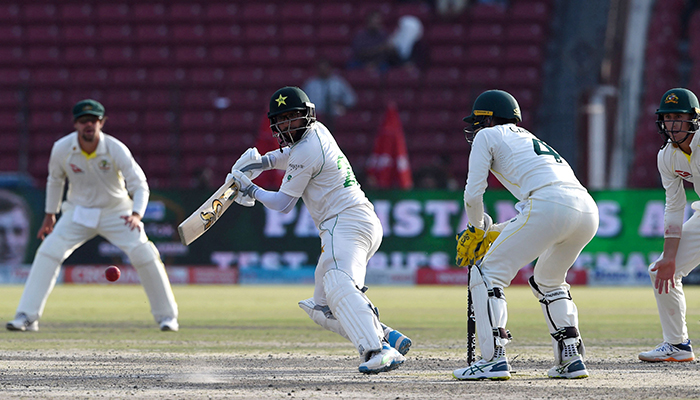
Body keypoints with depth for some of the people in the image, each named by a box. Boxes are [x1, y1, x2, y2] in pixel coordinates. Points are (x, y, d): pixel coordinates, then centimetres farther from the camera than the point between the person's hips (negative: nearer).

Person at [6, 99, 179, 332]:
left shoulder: (116, 150, -22)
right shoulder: (61, 149, -16)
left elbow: (139, 186, -19)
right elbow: (55, 180, 5)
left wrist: (136, 215, -37)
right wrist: (50, 215, 9)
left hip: (116, 212, -1)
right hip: (78, 212, 2)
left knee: (144, 256, -16)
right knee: (48, 253, -16)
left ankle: (167, 315, 2)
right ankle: (27, 317, -11)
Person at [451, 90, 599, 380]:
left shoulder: (488, 136, 16)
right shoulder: (530, 140, 37)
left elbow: (473, 194, 9)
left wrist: (479, 228, 27)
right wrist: (494, 231, 35)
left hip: (551, 203, -8)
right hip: (588, 209, 8)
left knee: (488, 273, 2)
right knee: (548, 280, 29)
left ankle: (494, 358, -9)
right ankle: (571, 357, 18)